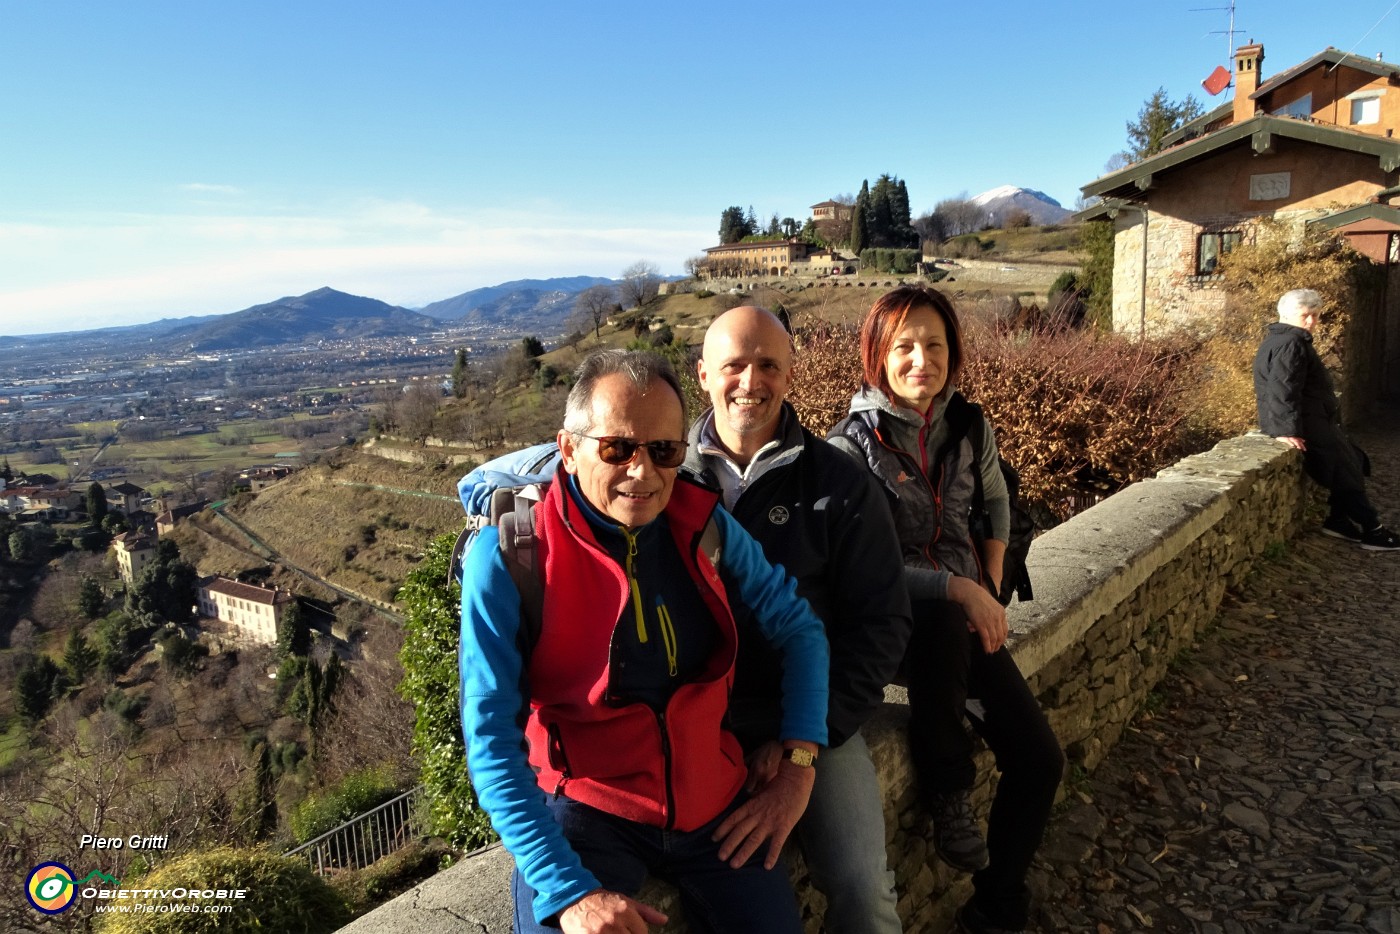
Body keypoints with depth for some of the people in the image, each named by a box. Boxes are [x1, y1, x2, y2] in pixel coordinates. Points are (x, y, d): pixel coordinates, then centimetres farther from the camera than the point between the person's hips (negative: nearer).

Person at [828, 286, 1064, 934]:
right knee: (942, 622, -40)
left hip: (965, 615, 6)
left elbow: (996, 502, 21)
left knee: (1040, 758, -3)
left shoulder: (967, 426, 3)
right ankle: (947, 795, -16)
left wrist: (990, 590, 8)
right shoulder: (853, 443, -14)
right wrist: (958, 590, -23)